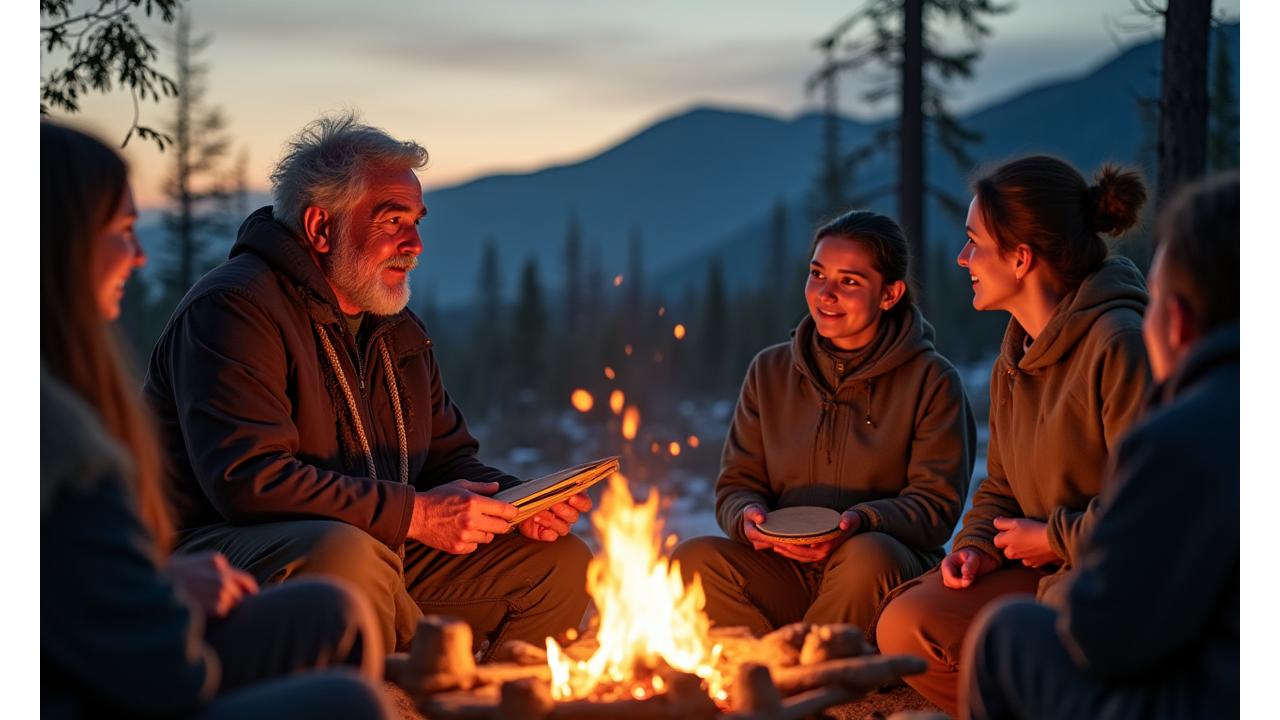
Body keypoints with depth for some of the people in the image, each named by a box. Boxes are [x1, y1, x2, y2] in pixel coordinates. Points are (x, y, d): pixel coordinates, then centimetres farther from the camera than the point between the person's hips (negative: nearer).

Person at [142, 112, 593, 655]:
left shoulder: (399, 330, 17)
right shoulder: (233, 309, -13)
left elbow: (449, 459, 23)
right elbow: (248, 479, -25)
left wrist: (516, 504, -1)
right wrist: (413, 514, -23)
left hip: (385, 554, 8)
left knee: (562, 562, 2)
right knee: (344, 554, -40)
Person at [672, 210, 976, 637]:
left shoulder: (931, 381, 2)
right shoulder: (770, 371, 14)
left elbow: (937, 506, -4)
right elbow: (737, 485, 13)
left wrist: (862, 522, -24)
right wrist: (748, 516, -13)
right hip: (783, 576, 3)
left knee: (869, 556, -38)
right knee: (694, 560, -26)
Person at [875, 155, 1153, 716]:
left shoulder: (1119, 344, -19)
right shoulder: (1017, 352, 11)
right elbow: (1003, 485, 20)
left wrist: (1055, 539, -13)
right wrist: (976, 545, 0)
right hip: (1048, 571, 9)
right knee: (903, 624, -4)